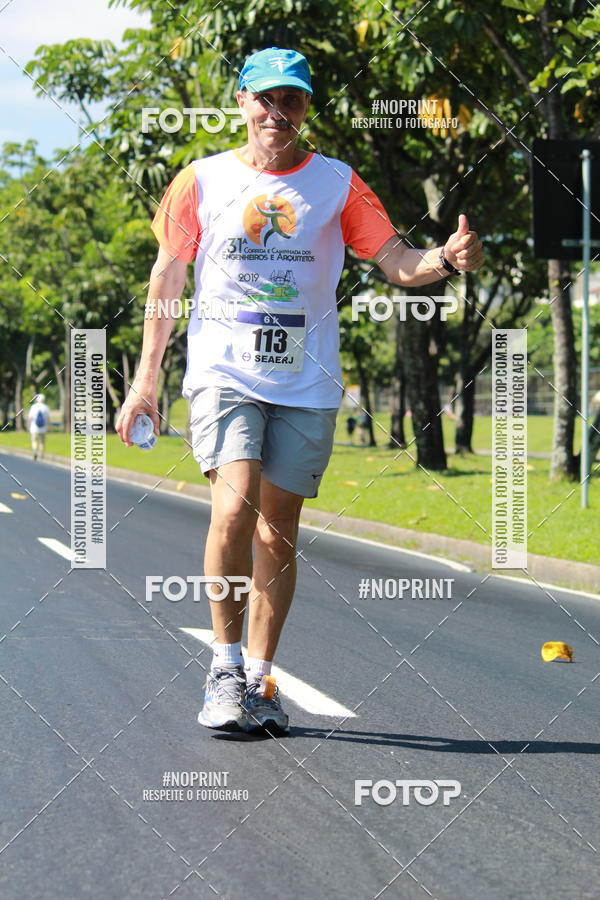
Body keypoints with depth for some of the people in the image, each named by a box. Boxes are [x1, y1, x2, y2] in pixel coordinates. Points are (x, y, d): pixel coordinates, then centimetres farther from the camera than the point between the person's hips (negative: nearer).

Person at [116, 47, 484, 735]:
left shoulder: (337, 183, 6)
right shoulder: (201, 180, 5)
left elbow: (395, 262, 2)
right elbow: (167, 277, 10)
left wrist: (447, 259, -20)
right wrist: (145, 378, 7)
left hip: (305, 384, 1)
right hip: (223, 373, -1)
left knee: (278, 533, 3)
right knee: (235, 509, -21)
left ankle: (258, 682, 14)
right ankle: (224, 665, -7)